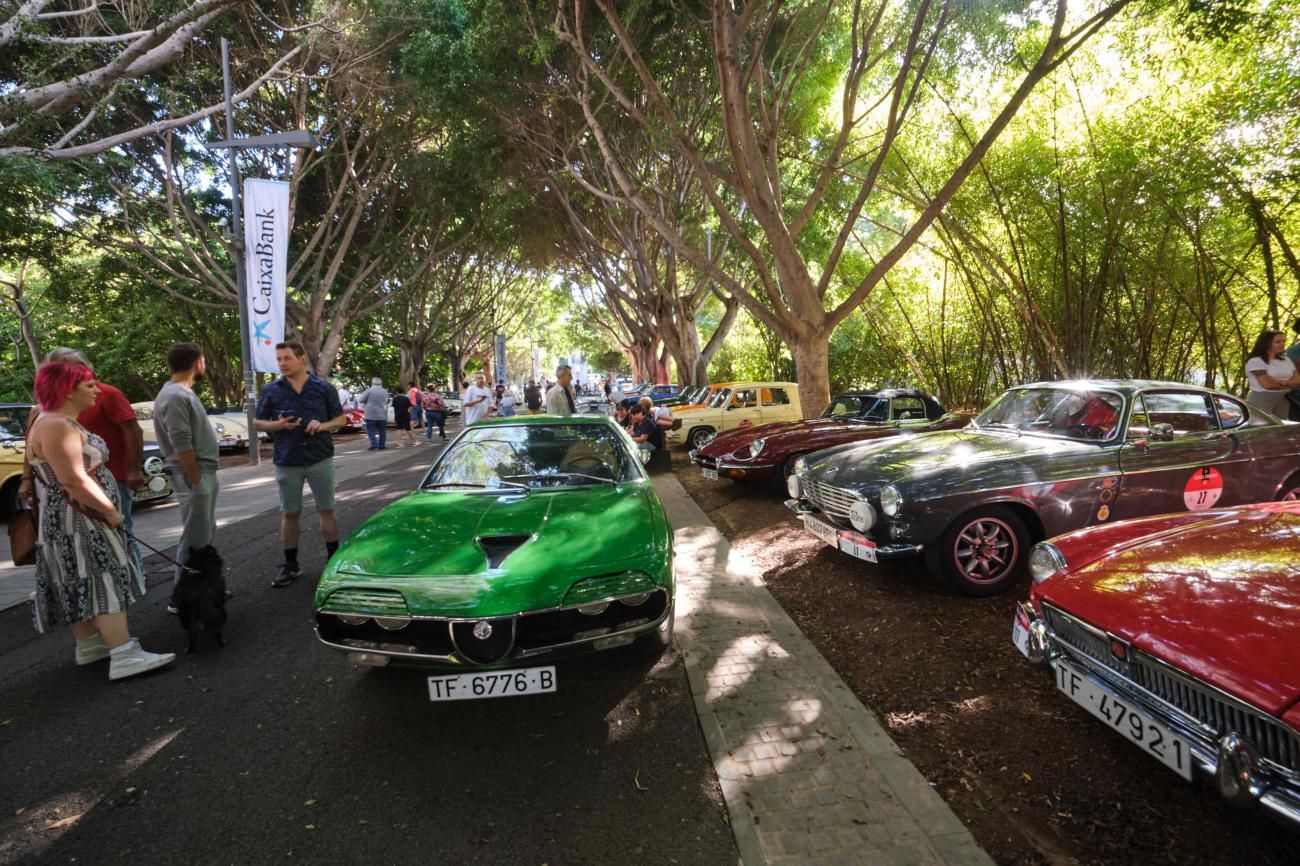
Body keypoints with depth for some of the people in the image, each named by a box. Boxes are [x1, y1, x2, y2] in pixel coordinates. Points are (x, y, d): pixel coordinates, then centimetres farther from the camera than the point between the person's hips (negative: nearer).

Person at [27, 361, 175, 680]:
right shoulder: (55, 426, -20)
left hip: (81, 519, 11)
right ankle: (125, 656, -20)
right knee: (103, 582, -16)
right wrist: (110, 511, -20)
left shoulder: (61, 422, 14)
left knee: (84, 584, 15)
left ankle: (89, 645, 25)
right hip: (76, 521, -11)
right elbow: (73, 479, -27)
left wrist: (106, 510, 21)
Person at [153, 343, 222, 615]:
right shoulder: (175, 396, -19)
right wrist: (196, 480, -19)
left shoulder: (183, 392, 14)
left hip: (204, 471, 10)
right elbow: (182, 446, -23)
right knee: (195, 538, -4)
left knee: (206, 534, 17)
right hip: (193, 474, -10)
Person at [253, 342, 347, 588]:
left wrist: (323, 425, -16)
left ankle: (333, 558, 20)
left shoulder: (324, 388, 0)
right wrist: (277, 425, -14)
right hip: (286, 462, 1)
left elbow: (341, 419, 4)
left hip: (320, 459, -1)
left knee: (326, 510, 8)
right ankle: (290, 565, 19)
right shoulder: (271, 390, 1)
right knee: (289, 514, 8)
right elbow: (258, 423, 7)